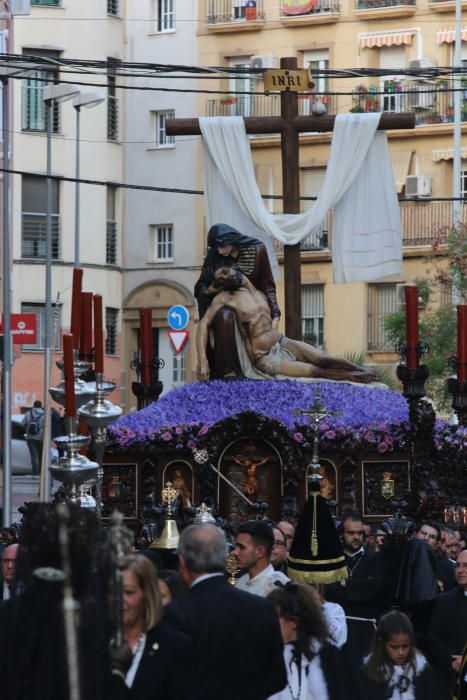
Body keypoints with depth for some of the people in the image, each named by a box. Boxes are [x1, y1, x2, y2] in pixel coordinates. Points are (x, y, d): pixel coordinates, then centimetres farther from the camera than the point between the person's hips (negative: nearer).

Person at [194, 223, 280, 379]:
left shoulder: (257, 250, -10)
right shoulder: (214, 256, -8)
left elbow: (267, 285, -6)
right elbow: (201, 286, 0)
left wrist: (275, 314, -16)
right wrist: (208, 291, -25)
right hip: (225, 304, -1)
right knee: (225, 319, -35)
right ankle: (228, 370, -38)